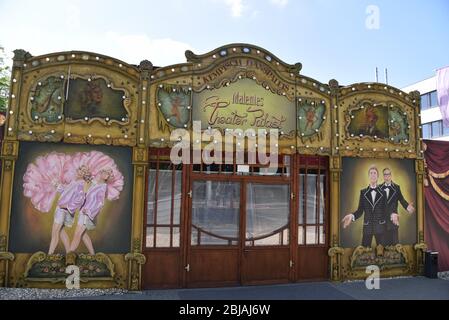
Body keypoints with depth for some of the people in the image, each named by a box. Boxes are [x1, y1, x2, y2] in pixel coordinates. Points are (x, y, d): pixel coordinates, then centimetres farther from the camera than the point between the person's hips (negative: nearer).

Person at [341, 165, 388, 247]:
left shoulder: (383, 192, 5)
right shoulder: (363, 192, 5)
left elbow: (386, 209, 4)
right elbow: (360, 210, 2)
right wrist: (352, 216, -16)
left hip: (380, 227, 0)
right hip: (367, 227, 0)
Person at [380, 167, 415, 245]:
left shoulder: (396, 187, 6)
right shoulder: (379, 188, 6)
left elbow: (401, 199, -3)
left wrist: (407, 206, -23)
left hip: (393, 217, 0)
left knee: (394, 241, 1)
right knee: (384, 242, 3)